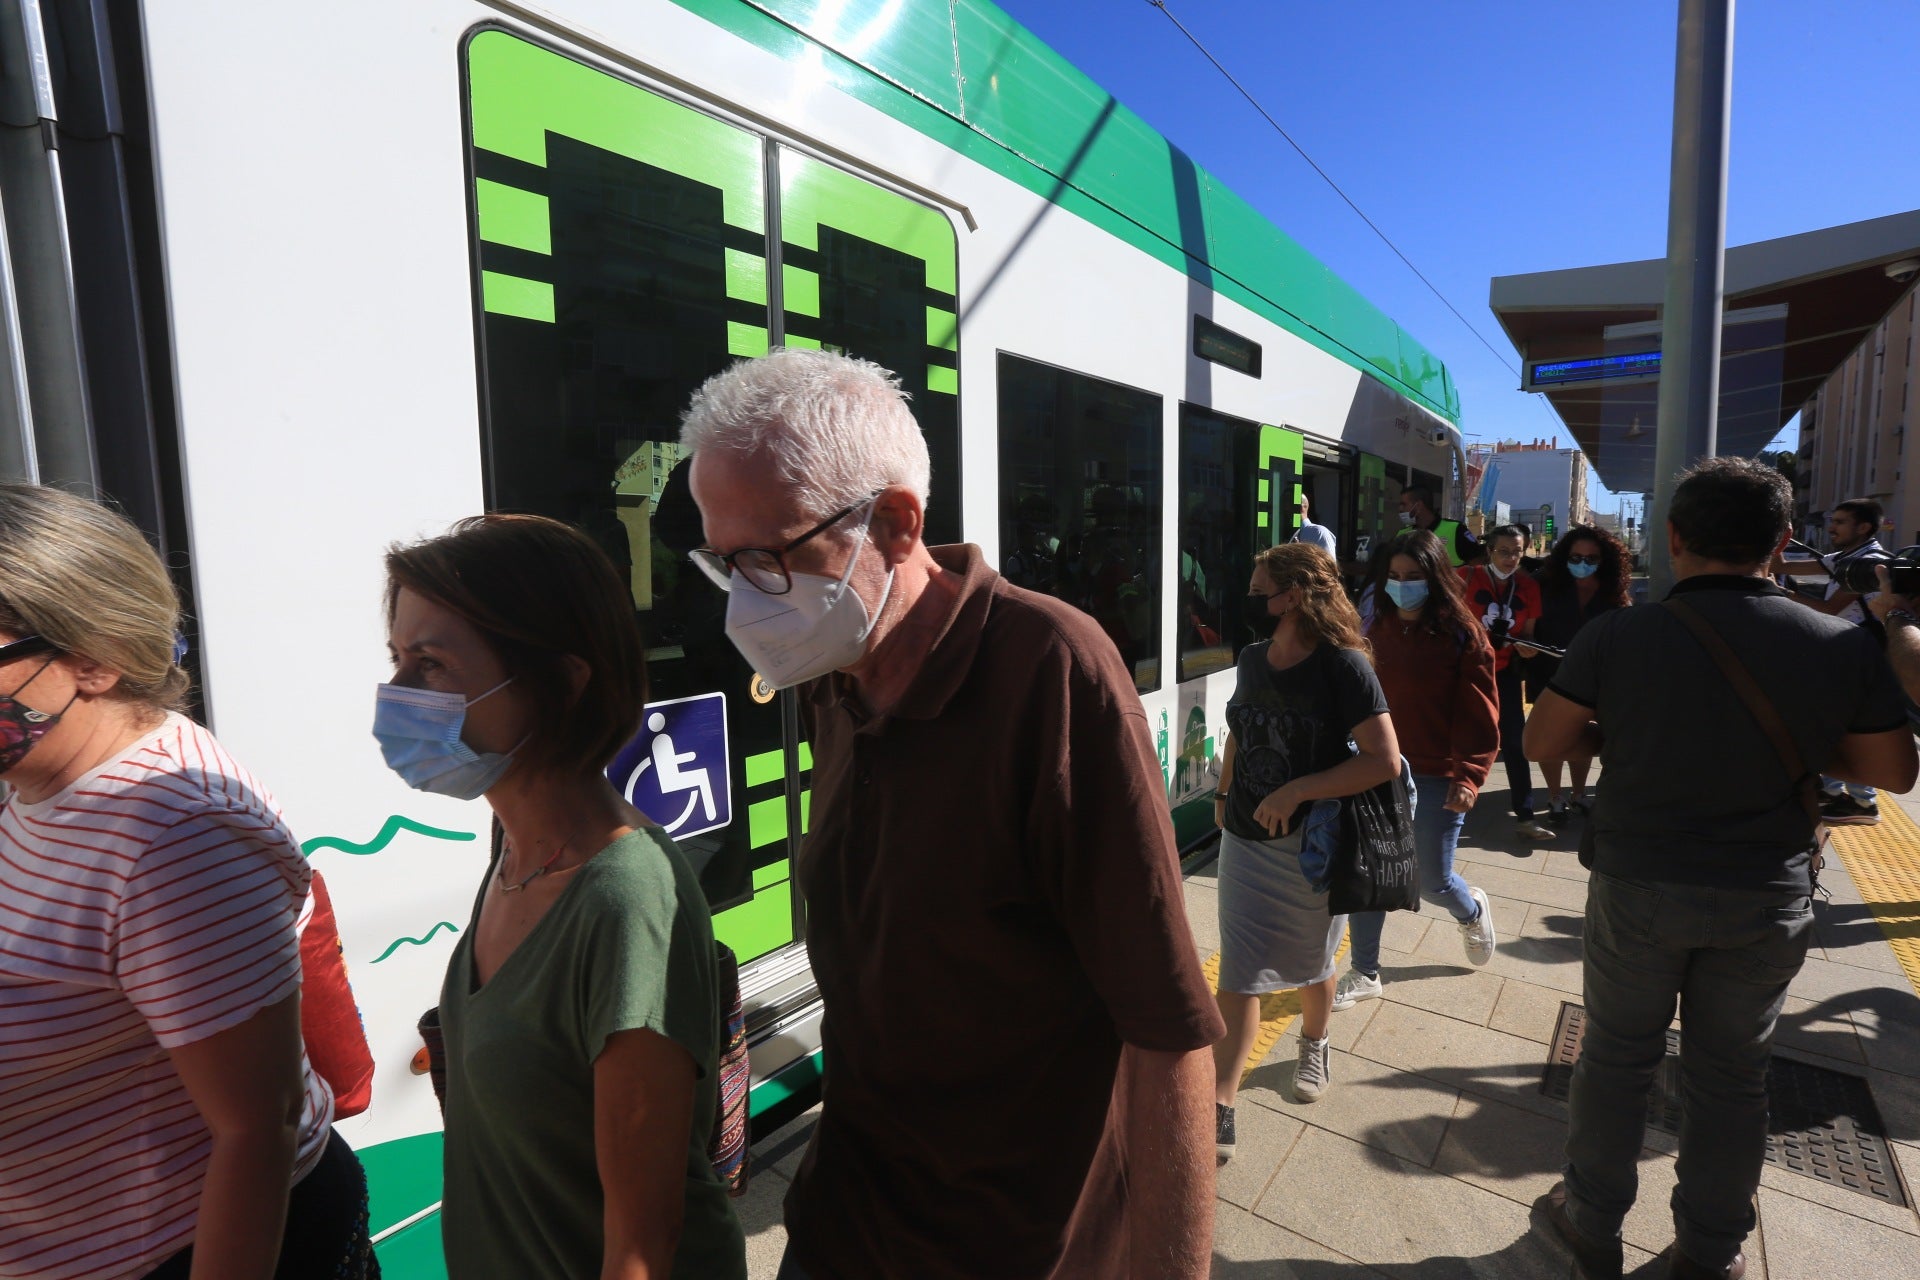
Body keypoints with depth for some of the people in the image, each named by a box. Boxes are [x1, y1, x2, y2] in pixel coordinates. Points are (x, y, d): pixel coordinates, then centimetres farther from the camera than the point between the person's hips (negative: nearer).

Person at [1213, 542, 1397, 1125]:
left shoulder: (1342, 666, -17)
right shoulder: (1251, 659, 1)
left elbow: (1384, 759, -22)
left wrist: (1297, 791, -25)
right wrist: (1223, 797, 11)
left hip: (1312, 847, -4)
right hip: (1246, 843, 4)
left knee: (1310, 964, 20)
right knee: (1238, 976, 3)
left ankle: (1313, 1046, 49)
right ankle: (1219, 1110, 10)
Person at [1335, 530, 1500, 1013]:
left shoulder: (1462, 635, -11)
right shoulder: (1378, 630, 3)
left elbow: (1480, 715, -12)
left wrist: (1468, 777, -21)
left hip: (1435, 779, -4)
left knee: (1432, 883, 10)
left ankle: (1472, 911, 47)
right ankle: (1364, 973, 23)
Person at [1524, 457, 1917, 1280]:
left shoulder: (1617, 637, -16)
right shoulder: (1844, 648, -9)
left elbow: (1541, 743, -9)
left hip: (1639, 887, -1)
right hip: (1767, 901, 2)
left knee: (1617, 1056, 15)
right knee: (1732, 1073, 18)